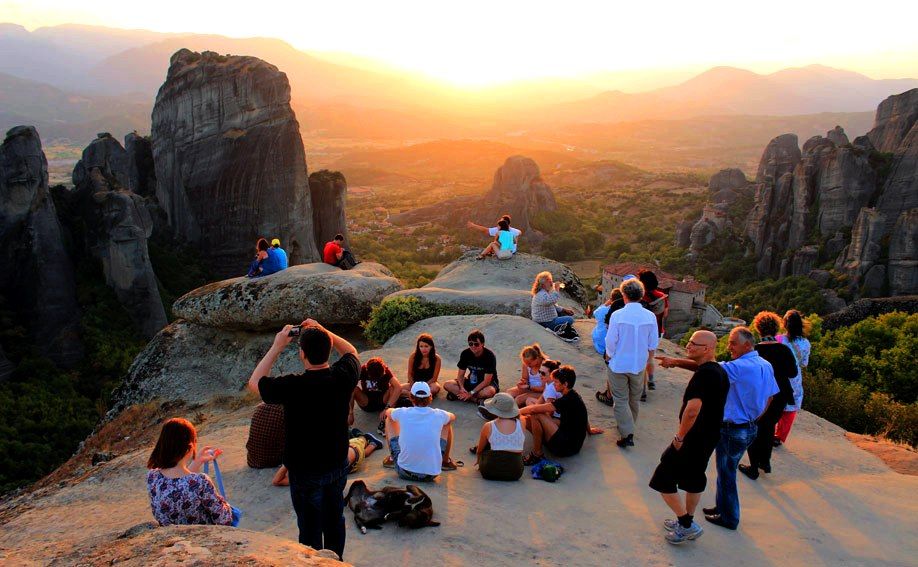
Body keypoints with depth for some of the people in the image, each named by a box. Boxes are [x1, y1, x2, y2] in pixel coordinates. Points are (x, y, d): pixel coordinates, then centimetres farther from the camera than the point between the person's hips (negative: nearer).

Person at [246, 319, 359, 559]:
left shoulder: (292, 386, -28)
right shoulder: (342, 377, -17)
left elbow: (254, 382, -10)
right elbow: (351, 352, 7)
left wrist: (277, 347, -9)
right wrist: (323, 332, 2)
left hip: (305, 471, -4)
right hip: (338, 465, 4)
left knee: (310, 527, 14)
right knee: (335, 520, 23)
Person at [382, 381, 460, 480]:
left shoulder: (403, 413, -10)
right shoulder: (438, 415, -9)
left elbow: (388, 412, 17)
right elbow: (453, 417, 18)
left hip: (405, 472, 0)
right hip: (431, 474, 0)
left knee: (390, 420, 18)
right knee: (447, 424, 20)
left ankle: (392, 459, 38)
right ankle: (446, 461, 39)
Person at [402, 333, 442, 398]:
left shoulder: (436, 359, -13)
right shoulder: (413, 356, -10)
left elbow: (434, 378, -9)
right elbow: (410, 374, -1)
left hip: (429, 383, -1)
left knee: (436, 387, -37)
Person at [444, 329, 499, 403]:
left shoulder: (489, 356, -21)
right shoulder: (465, 354, -8)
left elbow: (487, 381, -22)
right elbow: (460, 375, -4)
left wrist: (471, 393, -27)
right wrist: (462, 388, -25)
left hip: (487, 384, -4)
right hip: (472, 381, 5)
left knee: (489, 392, -41)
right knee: (447, 385, -19)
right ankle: (477, 400, -26)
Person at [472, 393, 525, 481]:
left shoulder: (488, 426, -8)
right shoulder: (520, 424, -3)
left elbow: (479, 450, 10)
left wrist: (478, 460, 32)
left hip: (491, 472, -2)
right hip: (515, 473, 2)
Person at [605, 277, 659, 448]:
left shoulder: (617, 315, -20)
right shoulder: (650, 317, -10)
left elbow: (611, 342, -13)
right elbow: (653, 345, -1)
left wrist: (609, 357, 6)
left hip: (619, 365, -3)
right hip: (639, 366, 4)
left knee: (621, 400, 7)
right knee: (634, 399, 22)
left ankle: (627, 434, 0)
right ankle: (629, 425, 39)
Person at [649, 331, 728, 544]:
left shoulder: (703, 373, -25)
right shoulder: (720, 372, 6)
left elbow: (692, 409, -33)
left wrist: (680, 436, -21)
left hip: (692, 438, -10)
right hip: (710, 436, 10)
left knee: (663, 481, 1)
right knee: (694, 477, 24)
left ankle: (687, 526, 8)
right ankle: (687, 521, 37)